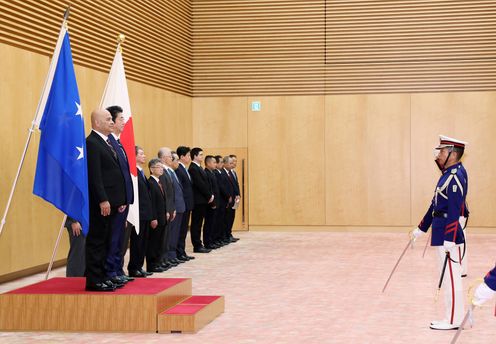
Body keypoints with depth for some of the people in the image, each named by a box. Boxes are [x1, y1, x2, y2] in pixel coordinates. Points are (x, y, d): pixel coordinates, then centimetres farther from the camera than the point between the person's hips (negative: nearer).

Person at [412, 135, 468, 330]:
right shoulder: (448, 174, 14)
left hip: (448, 235, -10)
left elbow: (454, 211, -22)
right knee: (450, 276, 14)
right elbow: (436, 204, 19)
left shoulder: (455, 177, -16)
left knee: (451, 276, -3)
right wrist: (420, 229, 23)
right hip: (441, 233, 10)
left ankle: (453, 321, 4)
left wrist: (449, 241, -25)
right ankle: (453, 318, 22)